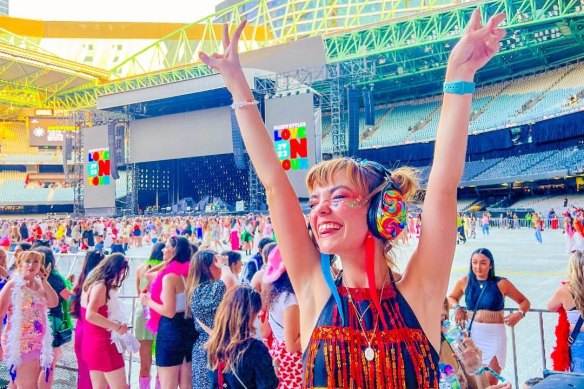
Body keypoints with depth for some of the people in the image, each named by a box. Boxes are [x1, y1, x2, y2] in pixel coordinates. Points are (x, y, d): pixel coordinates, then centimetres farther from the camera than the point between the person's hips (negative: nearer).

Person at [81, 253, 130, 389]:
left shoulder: (91, 283, 11)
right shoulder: (100, 286, -17)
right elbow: (90, 315, -30)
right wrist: (117, 327, -26)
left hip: (91, 343, 10)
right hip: (102, 344, -10)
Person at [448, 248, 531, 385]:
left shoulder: (501, 283, -4)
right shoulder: (464, 282, 2)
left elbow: (524, 301, 6)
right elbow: (451, 298, 21)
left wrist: (520, 314, -13)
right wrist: (457, 307, 0)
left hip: (494, 335, -2)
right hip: (472, 333, 2)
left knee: (490, 381, -3)